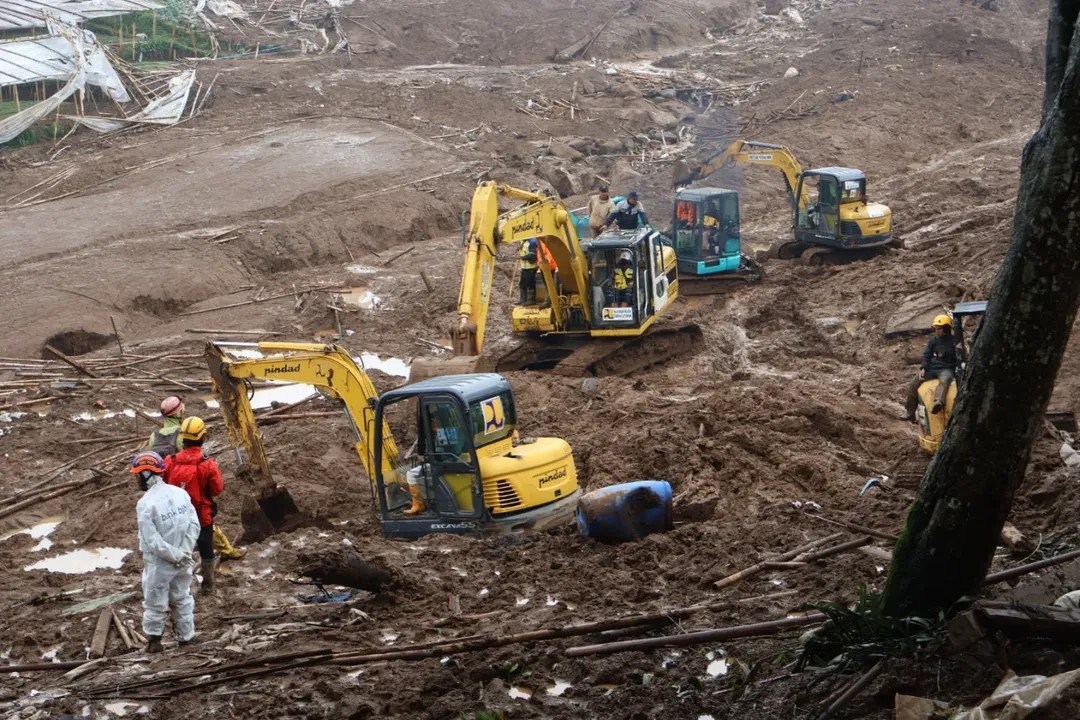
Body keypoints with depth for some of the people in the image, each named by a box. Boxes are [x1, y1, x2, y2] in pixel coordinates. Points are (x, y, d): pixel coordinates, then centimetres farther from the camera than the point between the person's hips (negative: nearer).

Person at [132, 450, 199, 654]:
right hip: (182, 559, 5)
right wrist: (184, 552, -5)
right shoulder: (180, 493, -4)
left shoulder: (145, 503, -21)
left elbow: (152, 541, -21)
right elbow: (194, 525, -4)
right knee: (182, 597, 21)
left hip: (159, 562, -5)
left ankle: (154, 639, 20)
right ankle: (186, 635, 30)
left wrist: (176, 555, -14)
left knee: (155, 601, 11)